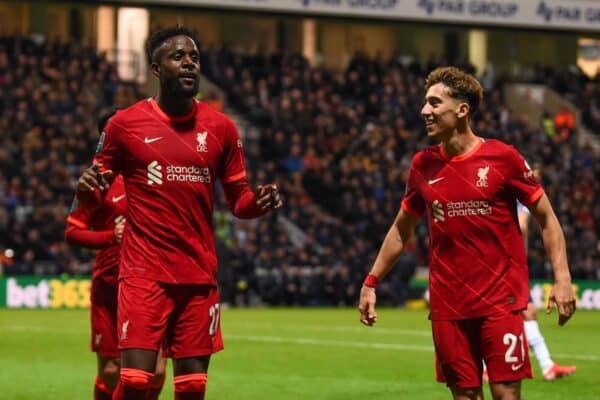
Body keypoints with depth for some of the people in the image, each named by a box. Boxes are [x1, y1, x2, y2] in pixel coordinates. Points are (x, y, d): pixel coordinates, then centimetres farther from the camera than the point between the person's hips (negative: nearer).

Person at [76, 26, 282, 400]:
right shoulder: (125, 123, 0)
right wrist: (86, 189, -15)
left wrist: (258, 203, -10)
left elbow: (238, 200, 12)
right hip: (144, 274, -3)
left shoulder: (221, 127, 6)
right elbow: (94, 195, 8)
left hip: (200, 277, 3)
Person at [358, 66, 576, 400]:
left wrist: (562, 278, -10)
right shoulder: (423, 165, 7)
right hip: (447, 306, 4)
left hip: (500, 300, -4)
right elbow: (401, 230, 19)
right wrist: (371, 283, 15)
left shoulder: (503, 157, -5)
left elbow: (547, 218, 0)